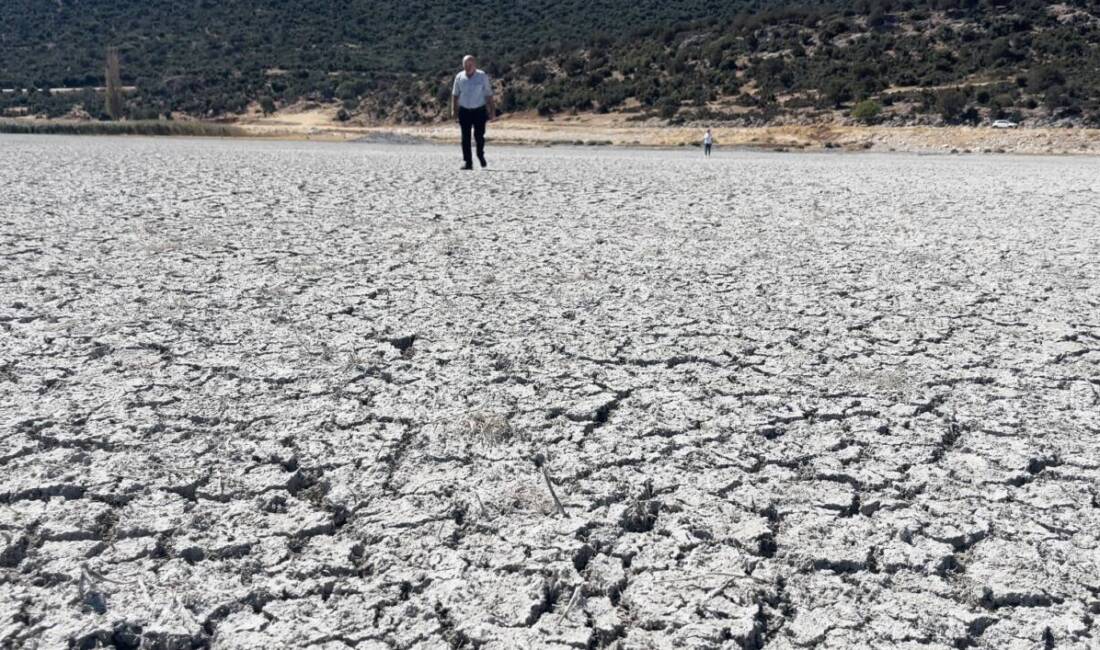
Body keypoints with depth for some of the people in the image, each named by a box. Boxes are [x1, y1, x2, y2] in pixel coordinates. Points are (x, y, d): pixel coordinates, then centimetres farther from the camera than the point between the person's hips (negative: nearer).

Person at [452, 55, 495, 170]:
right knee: (465, 138, -2)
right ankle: (468, 162, 3)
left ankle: (480, 154, 25)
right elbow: (455, 94, 10)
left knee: (479, 135, -5)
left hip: (479, 110, -2)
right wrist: (453, 110, 3)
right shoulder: (459, 77, 3)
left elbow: (488, 94, 1)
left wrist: (492, 111, -2)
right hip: (464, 111, 2)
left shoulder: (483, 76, -2)